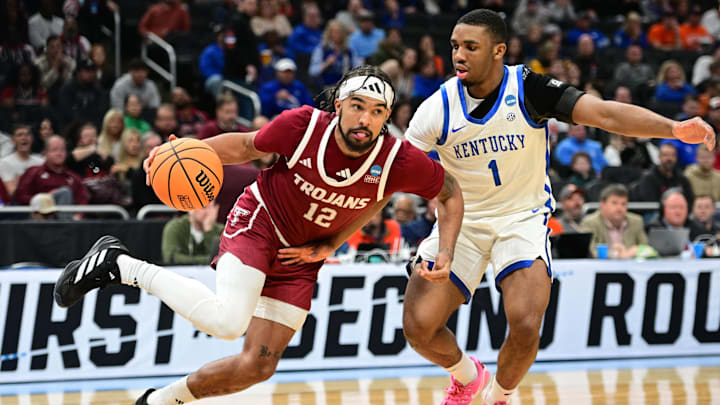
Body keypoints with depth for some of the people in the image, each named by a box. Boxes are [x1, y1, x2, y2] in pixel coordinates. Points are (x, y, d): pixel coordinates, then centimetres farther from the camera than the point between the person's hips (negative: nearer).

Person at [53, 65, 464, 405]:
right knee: (228, 321, -30)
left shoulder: (399, 161, -20)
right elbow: (247, 147, -5)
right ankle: (122, 265, -12)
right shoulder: (304, 125, -23)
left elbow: (451, 192, -3)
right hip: (258, 222, -4)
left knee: (259, 365, -2)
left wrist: (445, 255, -14)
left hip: (302, 255, 4)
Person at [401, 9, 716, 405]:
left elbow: (606, 114, -26)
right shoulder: (439, 107, -11)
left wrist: (674, 128, -40)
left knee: (525, 328, -21)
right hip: (460, 221, 2)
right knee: (419, 328, -8)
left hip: (523, 219, -2)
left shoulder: (529, 89, -17)